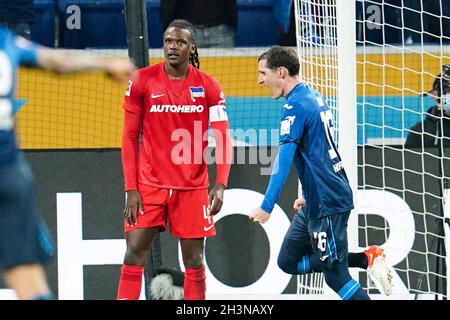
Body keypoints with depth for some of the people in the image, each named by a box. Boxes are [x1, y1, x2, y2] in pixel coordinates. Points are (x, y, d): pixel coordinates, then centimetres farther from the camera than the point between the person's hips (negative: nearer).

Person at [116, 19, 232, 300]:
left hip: (193, 187, 1)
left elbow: (223, 138, -3)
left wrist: (220, 184, -16)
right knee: (134, 255, -7)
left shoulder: (209, 86, -1)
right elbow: (130, 137, 1)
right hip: (149, 184, -1)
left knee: (194, 261, 4)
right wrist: (131, 189, -5)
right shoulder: (142, 81, -2)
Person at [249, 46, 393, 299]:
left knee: (335, 275, -2)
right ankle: (367, 259, 9)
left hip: (327, 202, -10)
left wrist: (266, 207, -26)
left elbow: (284, 160, -23)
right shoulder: (315, 97, 12)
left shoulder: (295, 106, -16)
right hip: (317, 202, 10)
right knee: (288, 261, 11)